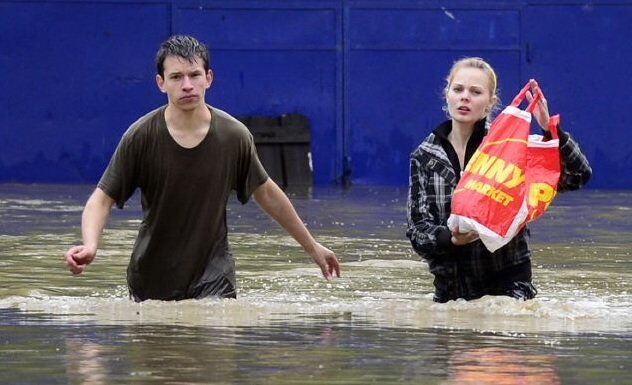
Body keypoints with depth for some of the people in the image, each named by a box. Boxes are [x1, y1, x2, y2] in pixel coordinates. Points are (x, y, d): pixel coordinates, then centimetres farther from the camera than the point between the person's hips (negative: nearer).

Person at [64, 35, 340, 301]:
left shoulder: (234, 136, -6)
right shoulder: (140, 137, -11)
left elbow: (266, 193, 9)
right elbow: (102, 198, -10)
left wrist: (312, 247, 17)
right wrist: (89, 246, -31)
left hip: (213, 282, 0)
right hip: (151, 280, 0)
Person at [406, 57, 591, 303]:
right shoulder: (424, 157, 4)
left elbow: (578, 175, -8)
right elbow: (417, 229, -1)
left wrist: (549, 129, -22)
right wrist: (450, 239, -23)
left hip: (508, 288, -2)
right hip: (450, 289, 2)